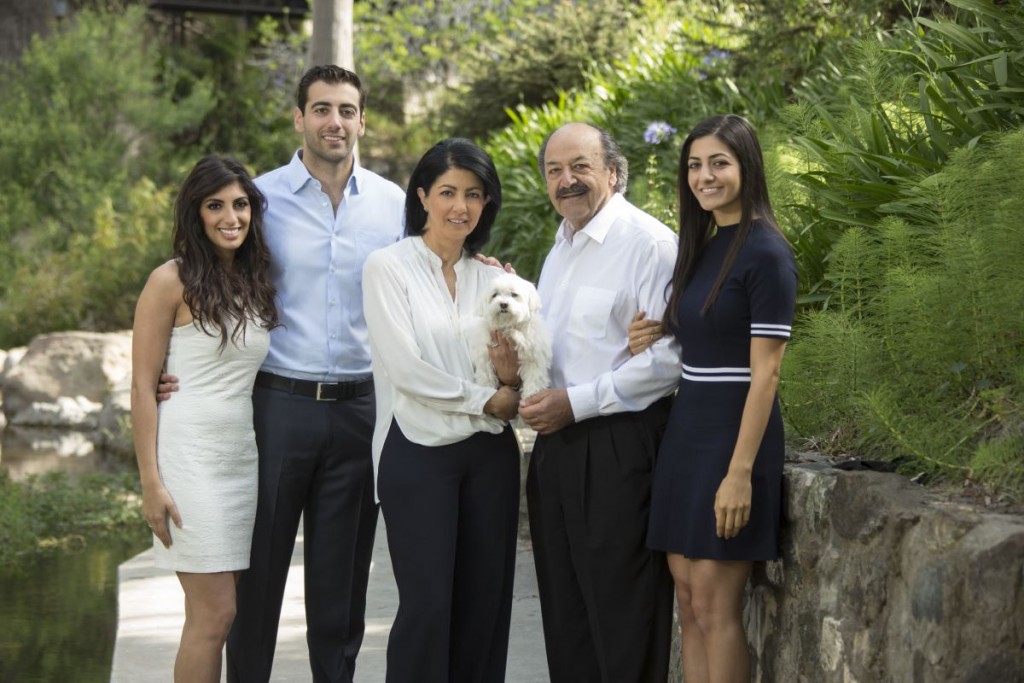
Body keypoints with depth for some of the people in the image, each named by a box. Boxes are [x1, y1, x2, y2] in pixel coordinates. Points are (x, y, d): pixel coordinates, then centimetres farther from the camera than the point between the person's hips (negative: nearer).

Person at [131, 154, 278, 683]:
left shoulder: (257, 283, 12)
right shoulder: (172, 282, -5)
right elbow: (143, 386, -7)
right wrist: (151, 482, -12)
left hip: (245, 457, 6)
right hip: (190, 457, -6)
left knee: (227, 613, 5)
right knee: (214, 614, -8)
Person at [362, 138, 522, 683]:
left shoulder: (492, 277, 13)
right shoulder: (389, 267, -2)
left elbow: (517, 368, 11)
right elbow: (405, 367, -10)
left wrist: (511, 375, -12)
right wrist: (485, 399, -8)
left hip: (490, 453, 5)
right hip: (419, 451, -5)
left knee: (485, 605, 4)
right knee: (427, 604, -7)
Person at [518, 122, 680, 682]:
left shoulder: (648, 243, -11)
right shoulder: (561, 248, 17)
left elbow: (666, 360, -17)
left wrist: (577, 402, -17)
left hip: (618, 443, -8)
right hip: (556, 441, 9)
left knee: (620, 612, -3)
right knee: (565, 607, 13)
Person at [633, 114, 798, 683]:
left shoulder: (766, 252, -12)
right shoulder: (701, 246, 12)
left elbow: (765, 371, -16)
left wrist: (740, 471, -21)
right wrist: (657, 337, 2)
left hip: (735, 434, -8)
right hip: (687, 428, 8)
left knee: (714, 604, -6)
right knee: (688, 598, 7)